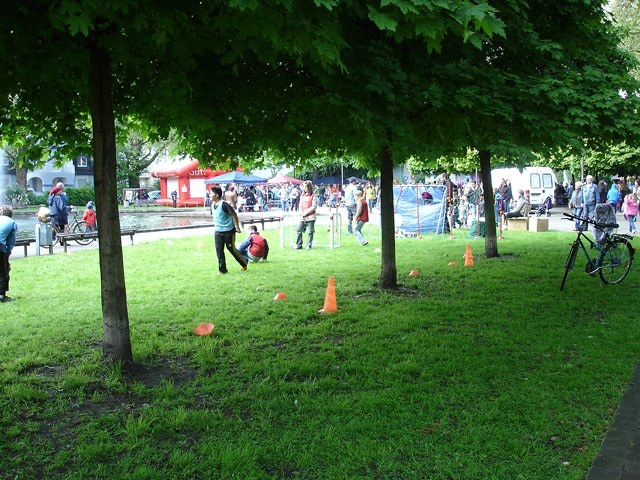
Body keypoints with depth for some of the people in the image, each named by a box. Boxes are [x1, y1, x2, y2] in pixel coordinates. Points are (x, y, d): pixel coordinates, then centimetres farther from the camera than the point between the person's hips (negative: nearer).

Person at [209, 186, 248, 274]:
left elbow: (234, 214, -16)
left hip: (228, 231, -7)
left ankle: (244, 263, 26)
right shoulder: (213, 204, 3)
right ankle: (222, 269, 11)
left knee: (231, 248, 5)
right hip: (218, 231, 7)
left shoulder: (224, 204, -21)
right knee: (219, 251, 2)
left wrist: (237, 227, -13)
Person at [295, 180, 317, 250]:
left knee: (310, 232, 0)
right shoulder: (302, 196, 14)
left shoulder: (313, 196, -4)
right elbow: (300, 205, 16)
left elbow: (314, 206, -11)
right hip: (303, 217, 6)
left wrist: (306, 212, -15)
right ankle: (299, 245, 8)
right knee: (299, 230, 0)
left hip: (310, 216, -5)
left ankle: (309, 246, 7)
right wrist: (301, 212, -1)